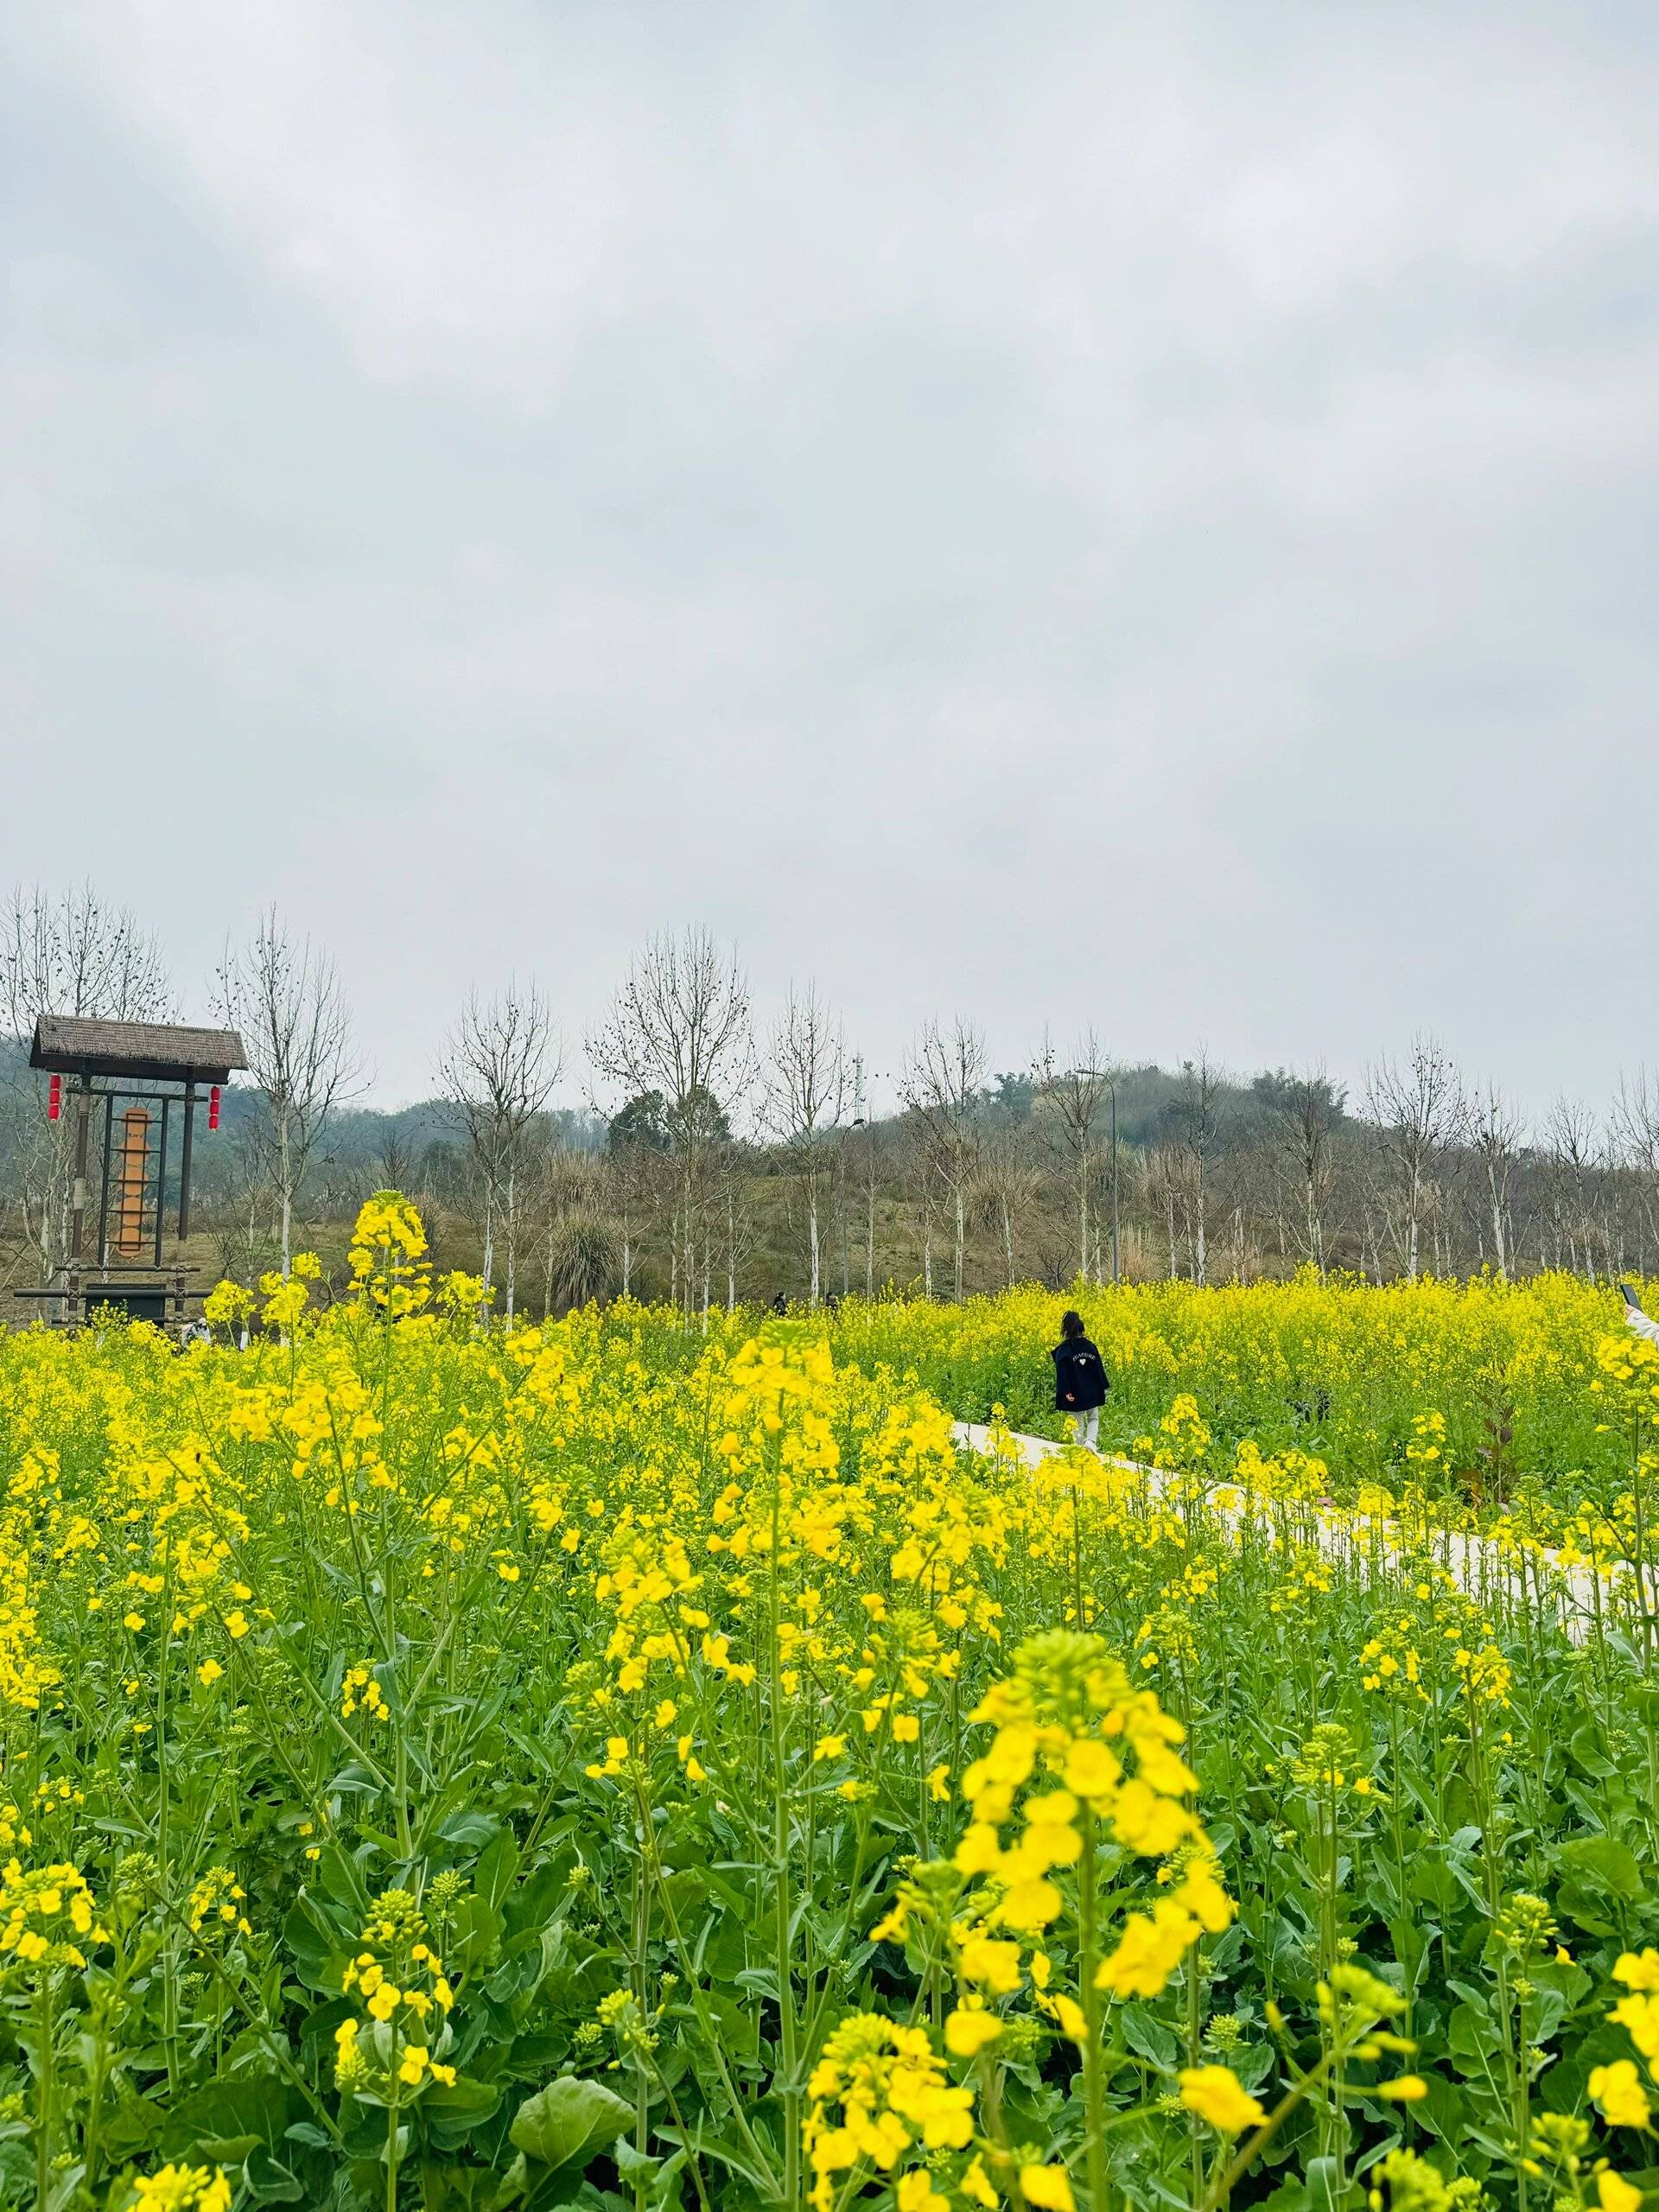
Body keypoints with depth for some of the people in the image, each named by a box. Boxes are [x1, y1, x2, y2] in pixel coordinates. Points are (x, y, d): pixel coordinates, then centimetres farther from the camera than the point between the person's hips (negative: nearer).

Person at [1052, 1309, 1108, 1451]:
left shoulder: (1063, 1350, -9)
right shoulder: (1090, 1346, 1)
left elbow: (1062, 1372, -17)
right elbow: (1099, 1367, 5)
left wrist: (1065, 1391, -17)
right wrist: (1103, 1388, 12)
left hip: (1075, 1394, -2)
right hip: (1092, 1393, 2)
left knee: (1078, 1424, 8)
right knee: (1093, 1419, 18)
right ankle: (1090, 1440, -9)